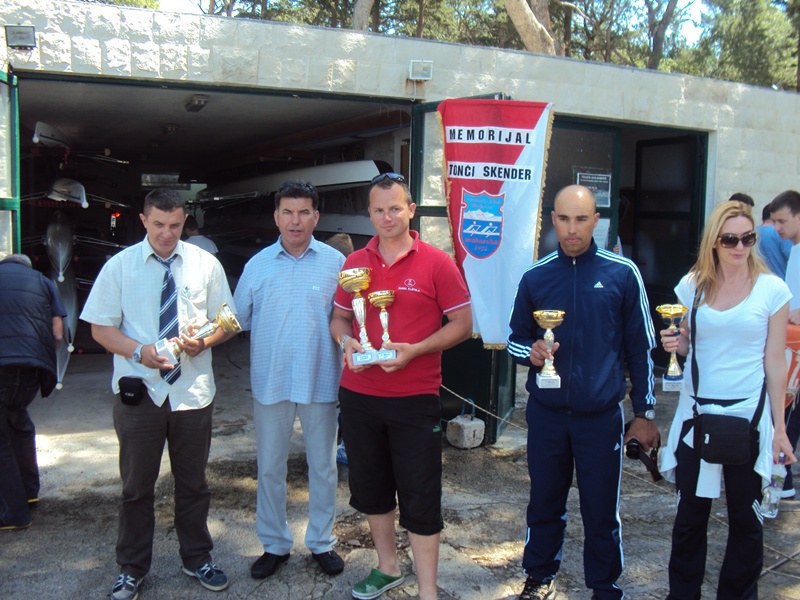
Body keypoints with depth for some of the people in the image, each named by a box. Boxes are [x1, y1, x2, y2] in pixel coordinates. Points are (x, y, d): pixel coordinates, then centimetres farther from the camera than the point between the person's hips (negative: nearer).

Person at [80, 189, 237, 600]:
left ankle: (197, 559, 33)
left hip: (192, 391, 1)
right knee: (137, 485, 11)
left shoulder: (205, 264, 2)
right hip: (139, 392, -1)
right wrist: (138, 350, -18)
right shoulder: (120, 265, -1)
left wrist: (204, 339, -17)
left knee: (193, 483, 14)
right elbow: (101, 328, 0)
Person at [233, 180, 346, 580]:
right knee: (269, 467, 11)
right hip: (270, 382, 2)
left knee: (323, 465, 11)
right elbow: (238, 319, 9)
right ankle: (274, 544, 28)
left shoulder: (335, 263, -2)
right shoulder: (257, 265, 4)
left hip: (321, 381, -1)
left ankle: (321, 542, 29)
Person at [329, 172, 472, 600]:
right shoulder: (355, 263, 6)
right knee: (371, 487, 18)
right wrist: (346, 341, -8)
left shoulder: (437, 262, -6)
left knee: (420, 499, 2)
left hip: (415, 397, -4)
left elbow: (462, 324, -5)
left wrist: (415, 350, -18)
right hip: (358, 395, 5)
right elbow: (339, 318, 15)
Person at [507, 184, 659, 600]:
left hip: (601, 416, -2)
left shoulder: (622, 274, -4)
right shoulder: (535, 276, 1)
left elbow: (640, 348, 2)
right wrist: (530, 351, -12)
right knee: (545, 503, 14)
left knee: (601, 510, 7)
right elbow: (515, 338, 11)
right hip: (546, 413, 2)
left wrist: (645, 413, 3)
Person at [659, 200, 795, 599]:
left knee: (744, 517, 9)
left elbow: (775, 362, -1)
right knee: (690, 514, 10)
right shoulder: (692, 285, 2)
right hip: (697, 412, 2)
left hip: (748, 415, -2)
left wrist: (779, 427, -1)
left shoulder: (773, 289, -3)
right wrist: (675, 344, -10)